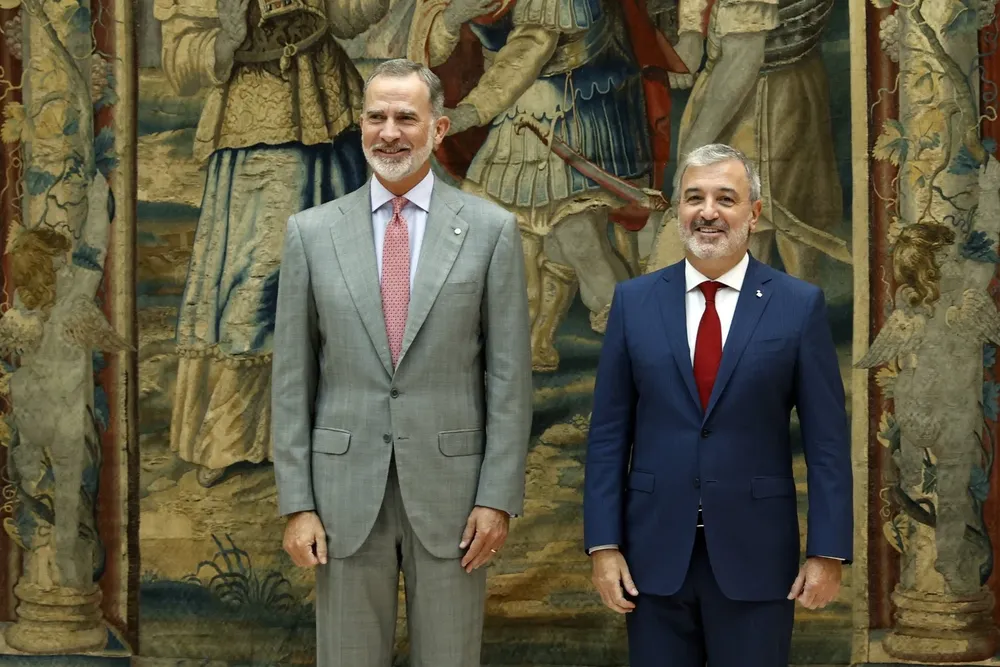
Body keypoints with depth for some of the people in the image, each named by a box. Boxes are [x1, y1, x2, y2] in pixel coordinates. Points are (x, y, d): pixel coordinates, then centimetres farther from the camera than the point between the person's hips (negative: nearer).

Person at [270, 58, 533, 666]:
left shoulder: (490, 229, 1)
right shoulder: (311, 232, 4)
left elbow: (509, 373, 0)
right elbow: (293, 379, 4)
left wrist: (499, 497, -5)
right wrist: (297, 503, -1)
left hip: (450, 488, -1)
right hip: (346, 492, 1)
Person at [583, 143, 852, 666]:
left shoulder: (799, 305, -1)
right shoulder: (634, 301, 4)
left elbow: (826, 439, -1)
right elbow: (609, 432, 3)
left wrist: (828, 551, -5)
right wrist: (603, 544, -2)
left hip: (756, 554, -1)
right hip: (655, 550, 1)